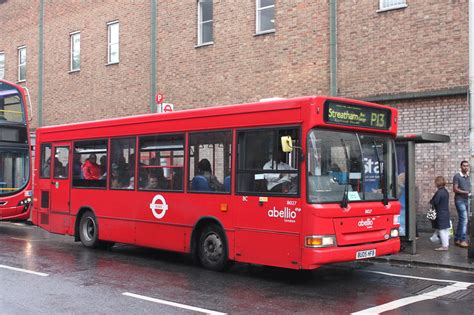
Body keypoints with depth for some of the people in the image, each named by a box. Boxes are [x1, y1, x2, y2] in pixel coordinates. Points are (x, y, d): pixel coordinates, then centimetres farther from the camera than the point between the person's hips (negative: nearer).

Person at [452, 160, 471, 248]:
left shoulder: (468, 177, 14)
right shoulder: (457, 176, -7)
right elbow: (455, 189, -12)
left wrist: (470, 193, 2)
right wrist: (465, 192, -22)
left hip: (466, 200, 8)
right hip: (459, 200, -8)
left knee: (461, 220, 10)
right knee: (464, 219, -15)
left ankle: (457, 239, 16)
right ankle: (463, 240, -14)